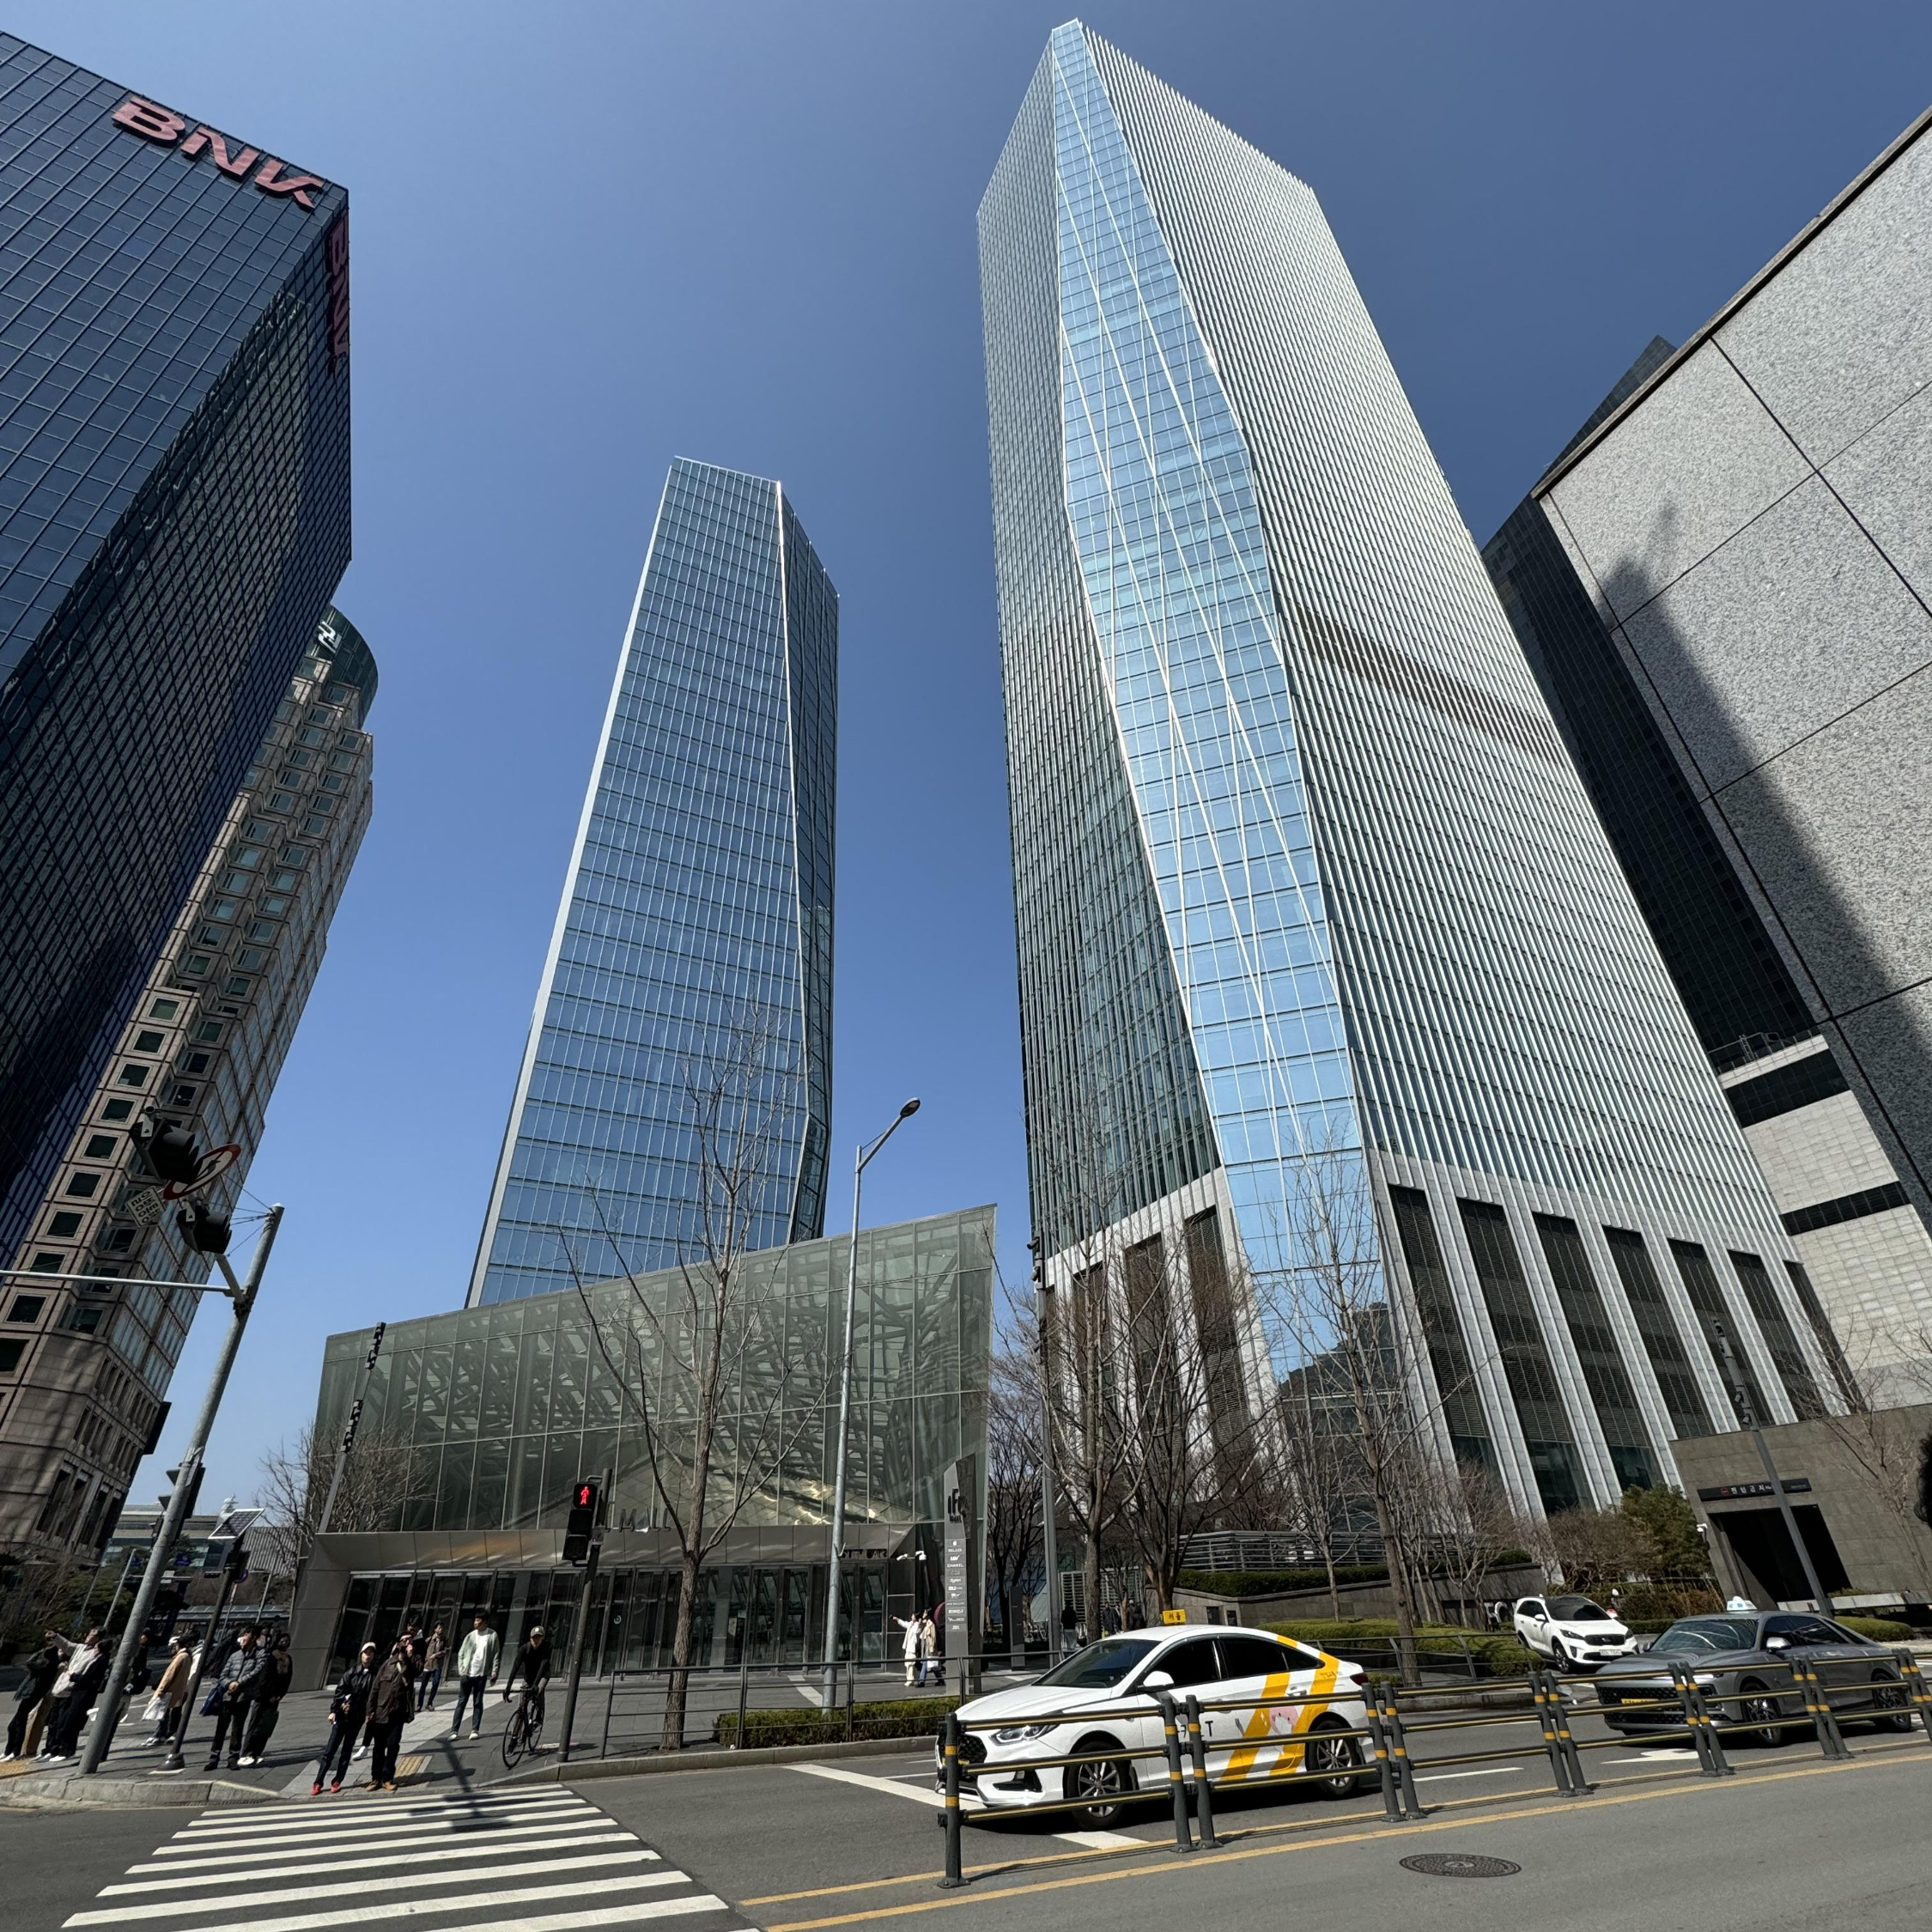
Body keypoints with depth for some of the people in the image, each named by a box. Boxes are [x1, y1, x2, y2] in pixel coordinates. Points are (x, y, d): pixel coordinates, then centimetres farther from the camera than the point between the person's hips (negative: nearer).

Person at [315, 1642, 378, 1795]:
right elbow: (339, 1691, -2)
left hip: (357, 1717, 0)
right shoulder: (351, 1671, -2)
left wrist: (369, 1714, -13)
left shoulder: (374, 1675, -4)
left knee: (346, 1750, 7)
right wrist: (333, 1710, -11)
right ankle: (318, 1783, 11)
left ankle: (336, 1781, 19)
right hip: (342, 1715, 0)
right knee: (330, 1749, 1)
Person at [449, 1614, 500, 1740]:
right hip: (467, 1674, 1)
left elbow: (495, 1655, -1)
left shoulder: (493, 1635, -3)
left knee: (478, 1703, 4)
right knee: (461, 1702, 4)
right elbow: (461, 1654, 6)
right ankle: (454, 1730, 11)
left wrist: (494, 1672, -6)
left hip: (481, 1674, -1)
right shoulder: (470, 1636, 1)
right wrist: (461, 1671, -5)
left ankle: (475, 1730, 12)